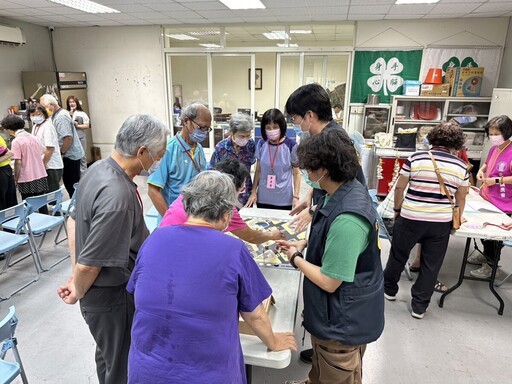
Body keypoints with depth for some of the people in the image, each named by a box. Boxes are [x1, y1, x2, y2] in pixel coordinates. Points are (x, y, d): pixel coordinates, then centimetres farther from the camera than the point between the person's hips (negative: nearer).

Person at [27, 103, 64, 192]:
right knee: (46, 191, 14)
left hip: (51, 166, -9)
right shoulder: (35, 126, 13)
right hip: (45, 166, 9)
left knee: (52, 191, -2)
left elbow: (50, 148, -20)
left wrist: (43, 164, -14)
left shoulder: (47, 126, -14)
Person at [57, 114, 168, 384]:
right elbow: (89, 264, -28)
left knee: (108, 355, 30)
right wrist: (78, 293, -7)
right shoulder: (117, 197, -34)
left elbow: (74, 219, 8)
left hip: (103, 290, 9)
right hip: (112, 297, -8)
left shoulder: (99, 168, -3)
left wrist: (75, 276, 10)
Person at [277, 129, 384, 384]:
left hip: (343, 319, -8)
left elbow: (329, 282, -28)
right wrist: (304, 243, 2)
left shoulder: (346, 219, -37)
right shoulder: (349, 190, -6)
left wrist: (295, 258, -13)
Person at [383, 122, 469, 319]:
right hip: (441, 223, 1)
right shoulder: (461, 166, 1)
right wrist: (458, 218, 29)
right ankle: (419, 306, 24)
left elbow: (399, 187, 0)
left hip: (410, 218, -1)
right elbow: (461, 198, 12)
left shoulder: (415, 158, -5)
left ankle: (389, 289, 39)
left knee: (398, 255, 19)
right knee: (431, 265, 14)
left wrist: (397, 209, 15)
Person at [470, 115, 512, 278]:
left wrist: (497, 180, -23)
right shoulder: (494, 148, 2)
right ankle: (486, 255, 45)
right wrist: (481, 170, 3)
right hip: (486, 198, 8)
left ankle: (491, 266, 27)